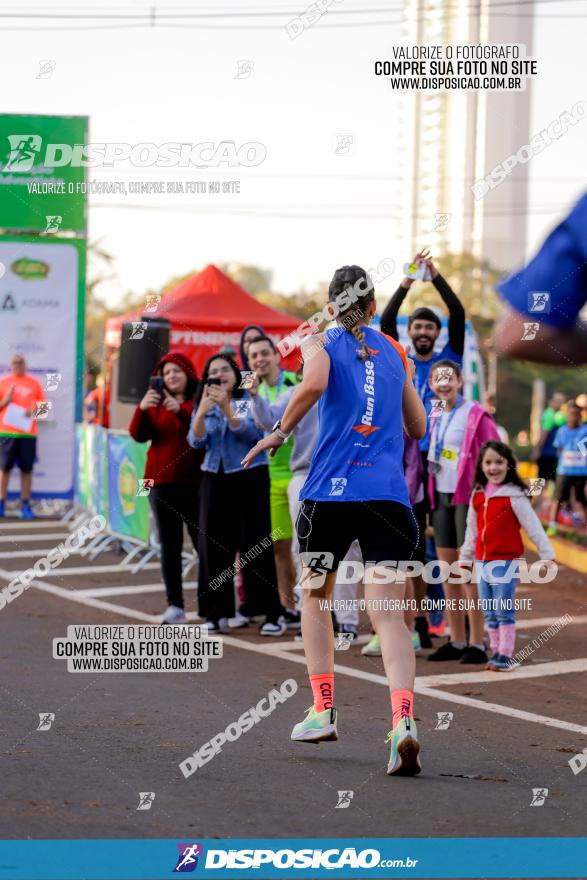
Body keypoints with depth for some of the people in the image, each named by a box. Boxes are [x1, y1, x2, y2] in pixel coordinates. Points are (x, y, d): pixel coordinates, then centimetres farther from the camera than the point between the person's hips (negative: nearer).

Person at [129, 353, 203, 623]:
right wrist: (142, 408, -19)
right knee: (169, 545, 3)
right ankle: (175, 606, 5)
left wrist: (180, 411, -28)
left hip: (194, 483, -4)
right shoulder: (156, 403, 10)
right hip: (161, 483, 4)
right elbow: (138, 435, -1)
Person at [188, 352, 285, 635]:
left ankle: (273, 613, -2)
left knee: (255, 546, -6)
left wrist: (226, 408, -25)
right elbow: (196, 441, -2)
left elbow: (251, 433, -14)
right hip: (215, 481, 4)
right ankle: (217, 613, 9)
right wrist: (202, 412, -18)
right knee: (214, 546, 2)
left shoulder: (250, 401, 0)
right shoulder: (202, 406, 11)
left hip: (249, 477, -4)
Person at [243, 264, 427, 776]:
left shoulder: (322, 344, 4)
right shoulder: (396, 354, 16)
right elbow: (418, 428, 22)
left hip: (330, 490, -2)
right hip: (389, 494, 2)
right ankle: (404, 720, -26)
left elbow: (314, 384, -20)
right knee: (389, 615, -5)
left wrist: (280, 431, -7)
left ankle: (323, 710, 18)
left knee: (316, 596, 21)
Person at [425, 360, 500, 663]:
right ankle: (456, 641, 15)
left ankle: (476, 643, -2)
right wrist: (430, 496, 13)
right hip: (441, 497, 7)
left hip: (467, 497, -7)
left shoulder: (476, 415, -9)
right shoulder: (435, 415, 11)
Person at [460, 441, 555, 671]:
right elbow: (472, 531, 17)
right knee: (489, 613, 11)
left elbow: (533, 527, -9)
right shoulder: (478, 495, 9)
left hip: (505, 561, -6)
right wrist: (465, 559, 20)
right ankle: (496, 652, 19)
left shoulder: (515, 496, -9)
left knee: (504, 611, -5)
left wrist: (547, 555, -12)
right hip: (482, 562, 6)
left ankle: (506, 655, 1)